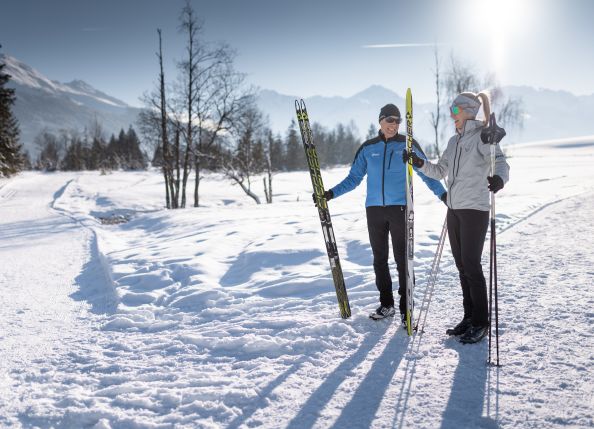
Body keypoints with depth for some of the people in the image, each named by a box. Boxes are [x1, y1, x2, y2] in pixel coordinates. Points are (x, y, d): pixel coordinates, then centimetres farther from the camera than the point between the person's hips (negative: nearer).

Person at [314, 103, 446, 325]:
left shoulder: (407, 145, 2)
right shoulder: (368, 148, 8)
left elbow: (427, 173, 2)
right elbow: (354, 178, 12)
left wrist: (443, 194, -12)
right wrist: (331, 193, 1)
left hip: (400, 208, -3)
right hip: (374, 209, 3)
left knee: (402, 258, -4)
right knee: (379, 258, 9)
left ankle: (406, 307, 5)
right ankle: (386, 304, 21)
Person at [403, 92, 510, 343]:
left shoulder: (482, 136, -8)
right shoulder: (454, 141, 16)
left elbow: (500, 161, -22)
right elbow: (440, 172, 19)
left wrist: (499, 177, -44)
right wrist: (419, 163, 3)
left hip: (475, 209, -8)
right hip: (454, 209, 8)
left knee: (472, 266, -6)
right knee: (462, 266, 11)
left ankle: (481, 323, 6)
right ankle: (469, 317, 22)